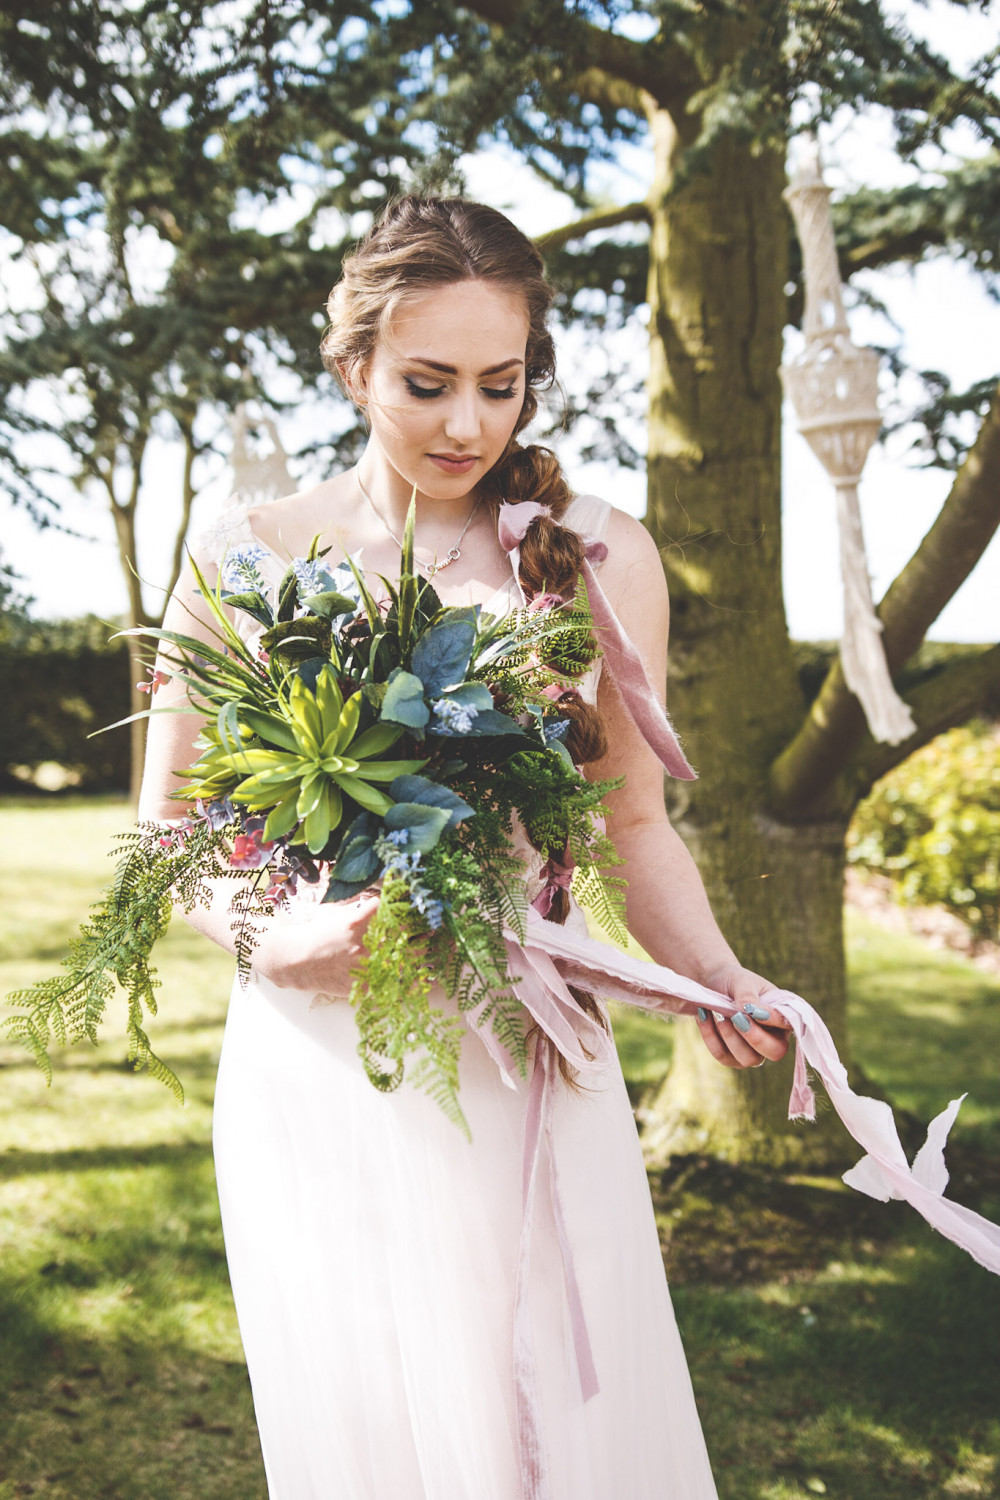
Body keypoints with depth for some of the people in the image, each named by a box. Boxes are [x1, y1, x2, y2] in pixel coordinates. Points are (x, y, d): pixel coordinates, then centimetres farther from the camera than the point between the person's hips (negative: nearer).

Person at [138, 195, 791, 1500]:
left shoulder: (604, 557, 2)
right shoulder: (244, 563, -2)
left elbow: (635, 817, 7)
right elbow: (168, 830, 3)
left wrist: (713, 974, -10)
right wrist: (272, 938, -16)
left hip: (531, 1056, 1)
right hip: (316, 1057, 0)